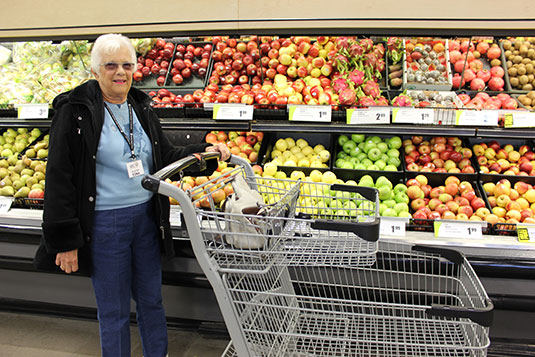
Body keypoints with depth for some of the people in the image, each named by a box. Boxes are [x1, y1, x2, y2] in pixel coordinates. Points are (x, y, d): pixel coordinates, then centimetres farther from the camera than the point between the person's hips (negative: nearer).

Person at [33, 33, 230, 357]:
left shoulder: (141, 108, 8)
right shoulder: (75, 111, -9)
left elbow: (166, 157, 15)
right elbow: (59, 177, -11)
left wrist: (204, 152, -3)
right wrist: (65, 240, -13)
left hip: (147, 218, 5)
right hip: (104, 224, -5)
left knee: (151, 300, 18)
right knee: (114, 311, 9)